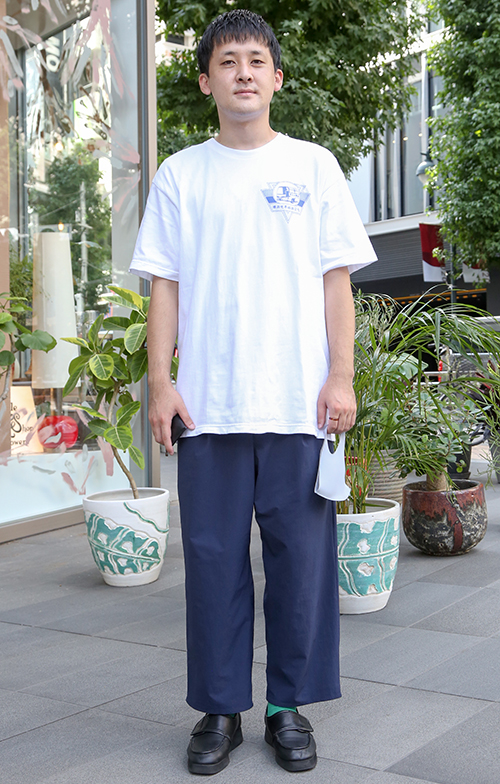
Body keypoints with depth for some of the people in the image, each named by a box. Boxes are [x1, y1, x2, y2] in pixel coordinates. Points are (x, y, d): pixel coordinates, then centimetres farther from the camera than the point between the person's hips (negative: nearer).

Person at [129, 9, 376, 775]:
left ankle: (290, 706, 19)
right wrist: (160, 380, -1)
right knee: (214, 557, 5)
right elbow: (164, 285, 8)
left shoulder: (313, 166, 9)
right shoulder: (180, 174, 10)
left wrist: (342, 376, -2)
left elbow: (336, 279, 6)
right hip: (208, 403, 1)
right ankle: (220, 710, 18)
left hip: (300, 403, 0)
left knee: (301, 556, 3)